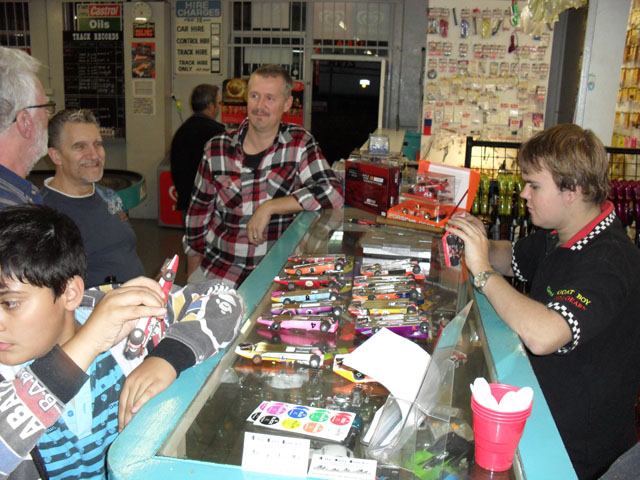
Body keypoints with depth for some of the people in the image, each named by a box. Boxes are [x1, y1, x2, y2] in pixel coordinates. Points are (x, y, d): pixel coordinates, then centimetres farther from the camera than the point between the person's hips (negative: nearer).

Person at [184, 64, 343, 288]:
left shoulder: (299, 144, -3)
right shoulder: (217, 149, 2)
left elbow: (332, 193, -15)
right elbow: (199, 210, 11)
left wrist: (269, 207, -19)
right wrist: (193, 274, 12)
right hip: (215, 269, 1)